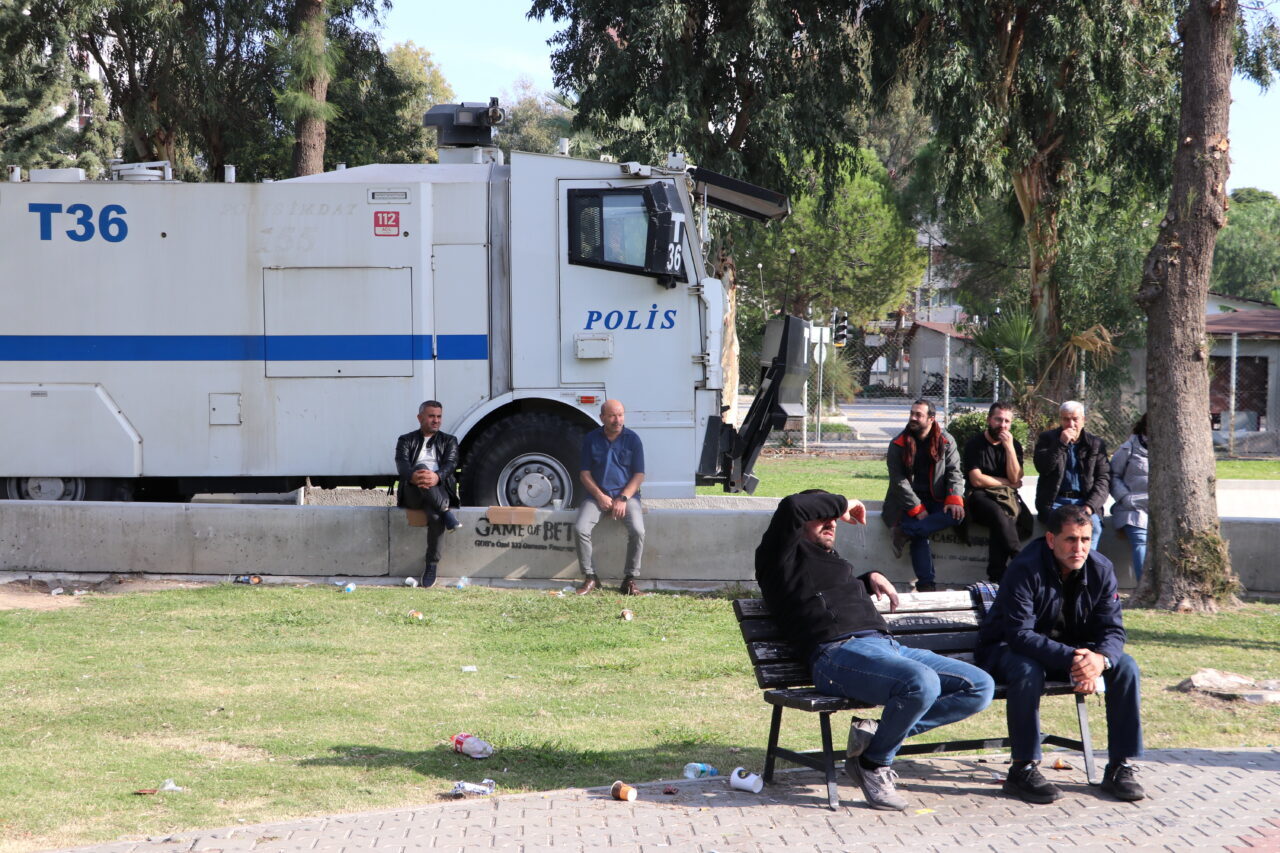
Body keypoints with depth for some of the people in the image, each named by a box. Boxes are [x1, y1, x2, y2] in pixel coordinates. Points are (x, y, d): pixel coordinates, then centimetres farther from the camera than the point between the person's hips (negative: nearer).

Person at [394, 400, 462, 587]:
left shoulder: (448, 441, 21)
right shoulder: (406, 440, 19)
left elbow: (450, 464, 0)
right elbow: (402, 464, -2)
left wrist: (437, 477, -26)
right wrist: (413, 476, -29)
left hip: (439, 490, 0)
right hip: (412, 494, 0)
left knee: (435, 517, -37)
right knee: (421, 467, -35)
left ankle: (432, 565, -29)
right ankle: (446, 512, -35)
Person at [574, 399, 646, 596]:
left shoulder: (632, 439, 3)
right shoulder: (591, 439, 6)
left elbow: (639, 475, 1)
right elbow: (585, 473, 6)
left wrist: (623, 498, -13)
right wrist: (600, 496, -9)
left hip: (627, 495, -1)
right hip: (597, 496, 1)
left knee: (637, 530, -27)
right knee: (580, 529, -24)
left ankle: (630, 579, -13)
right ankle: (590, 577, -10)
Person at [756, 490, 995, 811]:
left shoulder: (831, 560, 34)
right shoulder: (784, 557, 8)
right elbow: (792, 507, -11)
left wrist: (870, 578, 32)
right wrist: (841, 503, 4)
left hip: (887, 647, 9)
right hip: (839, 652, -9)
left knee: (980, 686, -4)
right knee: (922, 683, -36)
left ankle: (881, 734, -7)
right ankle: (874, 763, -12)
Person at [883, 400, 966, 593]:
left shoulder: (945, 441, 5)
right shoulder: (898, 444, 0)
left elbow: (954, 472, 2)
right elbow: (898, 480, -6)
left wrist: (954, 499, -18)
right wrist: (917, 509, -17)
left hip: (936, 500, 2)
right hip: (908, 502, -2)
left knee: (956, 515, -30)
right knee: (919, 537, -28)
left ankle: (906, 532, -31)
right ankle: (926, 585, -30)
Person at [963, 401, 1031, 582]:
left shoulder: (1014, 445, 14)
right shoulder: (975, 444, 4)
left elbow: (1015, 478, -1)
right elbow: (977, 480, -6)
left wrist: (1009, 447, -7)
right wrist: (1007, 482, 2)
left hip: (1008, 496, 2)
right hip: (981, 497, -2)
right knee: (999, 515, -38)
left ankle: (996, 576, -33)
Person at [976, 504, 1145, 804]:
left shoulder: (1101, 569, -8)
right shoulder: (1025, 570, -25)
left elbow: (1112, 629, -10)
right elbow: (1019, 634, -32)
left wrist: (1100, 659, -35)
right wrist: (1071, 658, -45)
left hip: (1073, 651, 5)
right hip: (1007, 651, -5)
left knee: (1125, 666, -16)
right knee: (1028, 670, -38)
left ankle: (1120, 767, -10)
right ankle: (1023, 770, -26)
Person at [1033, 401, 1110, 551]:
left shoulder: (1096, 444, 12)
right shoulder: (1047, 438, 10)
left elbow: (1104, 479, 6)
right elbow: (1042, 467, -5)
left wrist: (1089, 506, -10)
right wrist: (1061, 443, -14)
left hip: (1084, 501, 2)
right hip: (1055, 501, -1)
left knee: (1094, 526, -30)